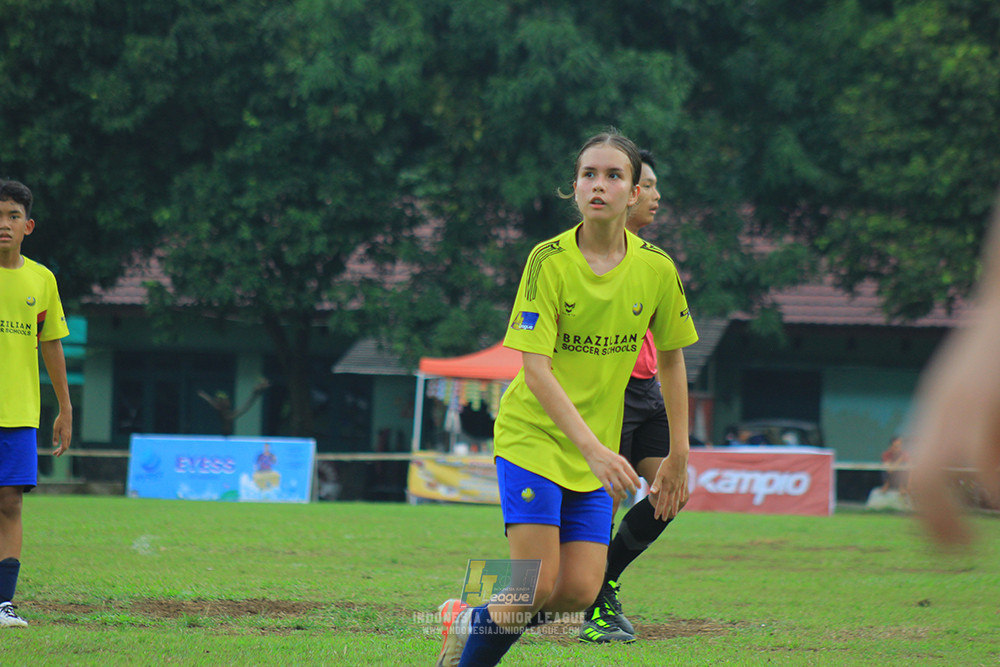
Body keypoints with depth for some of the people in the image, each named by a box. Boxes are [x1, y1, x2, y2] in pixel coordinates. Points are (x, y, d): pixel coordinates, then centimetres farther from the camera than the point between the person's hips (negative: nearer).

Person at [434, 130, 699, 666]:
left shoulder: (657, 269, -3)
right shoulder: (549, 260, -14)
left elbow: (670, 361, 11)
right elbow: (535, 370, -19)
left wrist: (678, 457, 11)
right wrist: (594, 449, -28)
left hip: (597, 451, 4)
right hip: (532, 436, -4)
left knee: (578, 592, -5)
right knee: (537, 586, -16)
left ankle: (470, 620, 20)